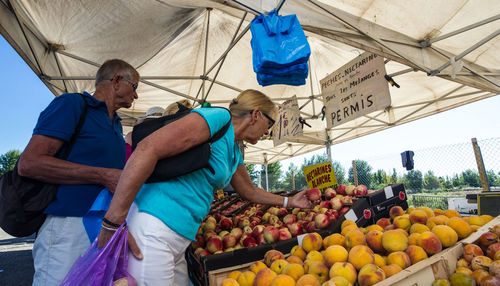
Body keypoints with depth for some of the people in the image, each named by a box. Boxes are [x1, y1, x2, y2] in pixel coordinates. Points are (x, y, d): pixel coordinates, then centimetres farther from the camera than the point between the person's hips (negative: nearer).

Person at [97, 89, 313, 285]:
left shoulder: (235, 153, 18)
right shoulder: (219, 117, -12)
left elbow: (250, 192, 33)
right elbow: (148, 149, -21)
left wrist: (288, 202, 35)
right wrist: (113, 223, -21)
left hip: (180, 237, 10)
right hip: (153, 230, -9)